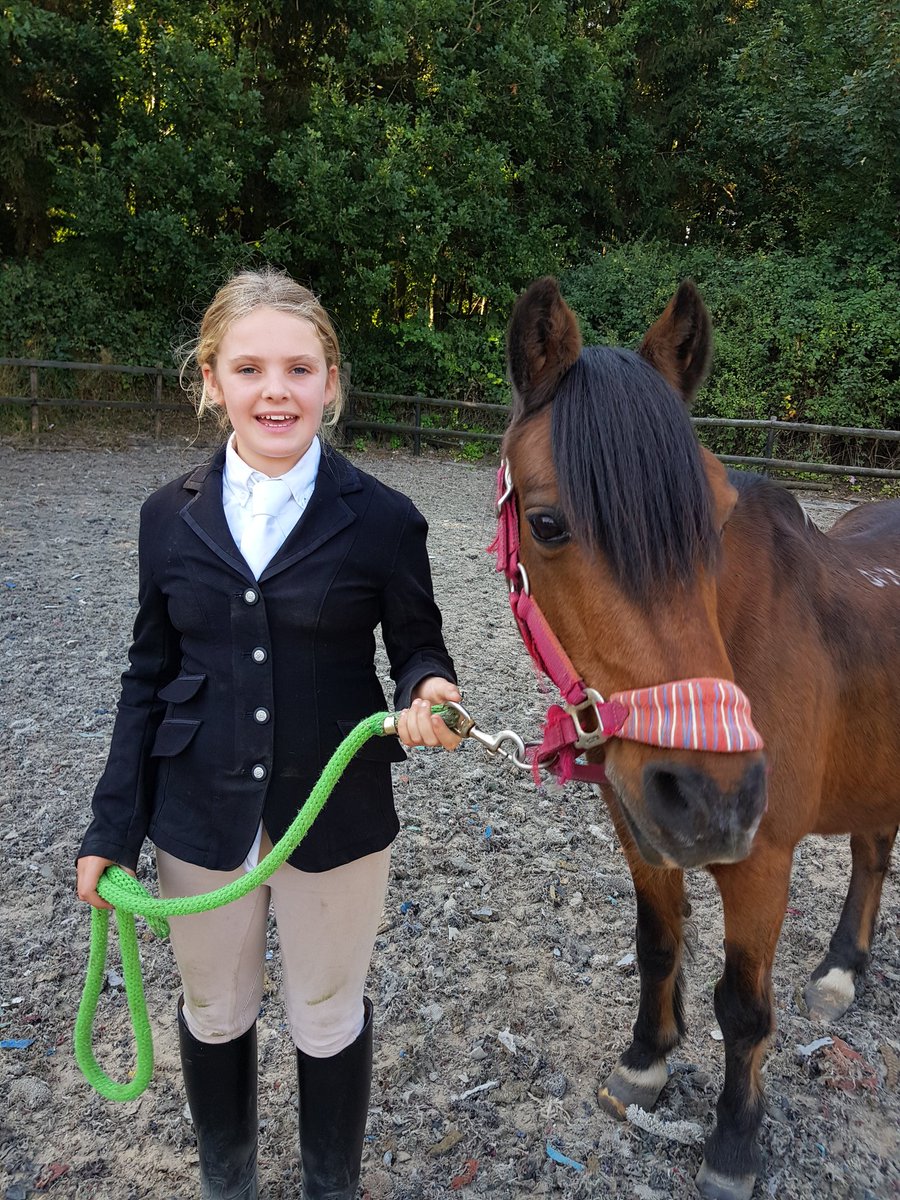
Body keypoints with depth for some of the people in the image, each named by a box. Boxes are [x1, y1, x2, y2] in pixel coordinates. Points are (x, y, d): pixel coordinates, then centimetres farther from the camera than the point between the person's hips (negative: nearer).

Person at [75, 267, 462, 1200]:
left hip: (336, 818, -2)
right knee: (214, 1013, 23)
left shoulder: (382, 520, -12)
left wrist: (429, 697, -27)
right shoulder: (171, 516, -4)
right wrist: (112, 827, 3)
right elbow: (149, 675, 3)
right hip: (200, 816, 3)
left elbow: (419, 648, -3)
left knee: (327, 1019, 19)